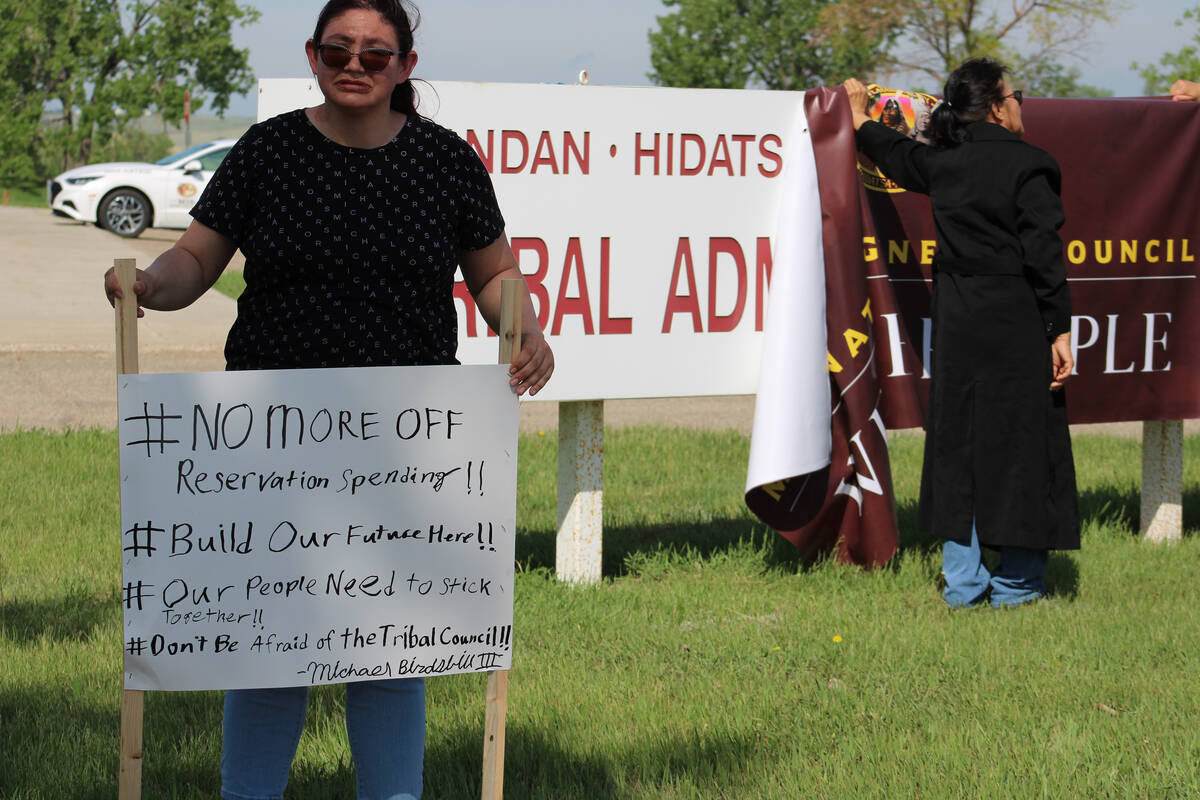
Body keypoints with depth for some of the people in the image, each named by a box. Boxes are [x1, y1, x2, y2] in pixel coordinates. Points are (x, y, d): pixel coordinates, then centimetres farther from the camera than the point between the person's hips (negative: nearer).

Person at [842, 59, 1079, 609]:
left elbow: (896, 156, 26)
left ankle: (962, 582, 12)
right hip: (1015, 322, -5)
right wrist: (1059, 331, -11)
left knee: (958, 442, 11)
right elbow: (1043, 255, -15)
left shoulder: (943, 162, 5)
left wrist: (861, 118, 46)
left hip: (957, 325, 5)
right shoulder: (1027, 166, -11)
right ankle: (1015, 583, 8)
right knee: (1020, 441, 4)